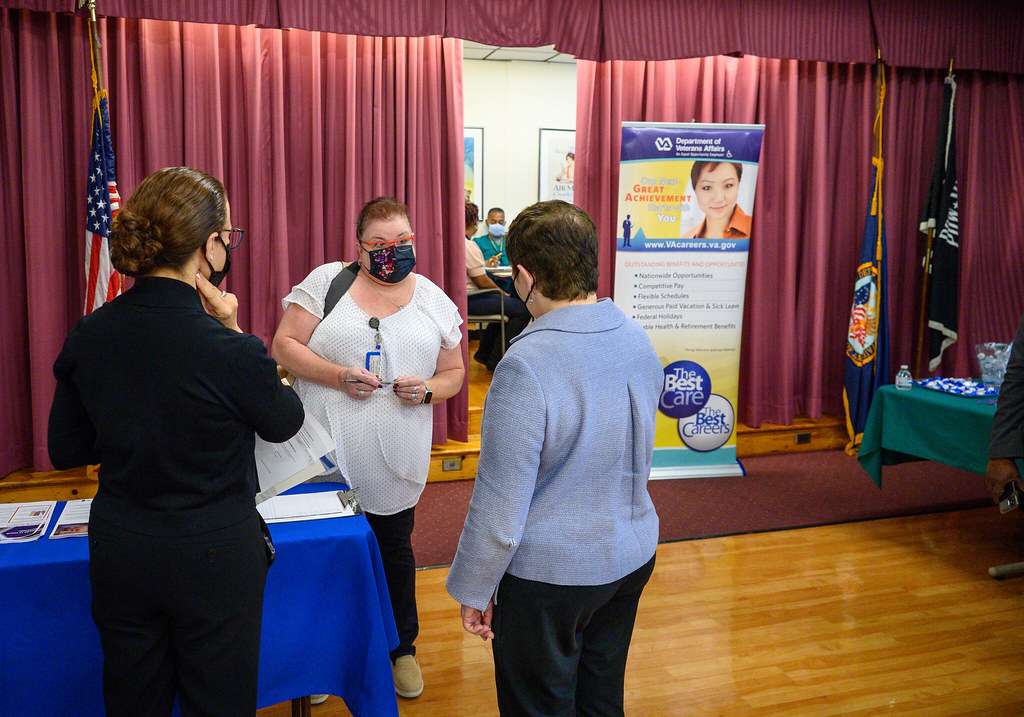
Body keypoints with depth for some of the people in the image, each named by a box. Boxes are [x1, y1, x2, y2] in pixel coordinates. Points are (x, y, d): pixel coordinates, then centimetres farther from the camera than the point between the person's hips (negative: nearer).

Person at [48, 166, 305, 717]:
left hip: (118, 554, 5)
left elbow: (65, 451, 4)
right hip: (214, 557, -4)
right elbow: (284, 422, -3)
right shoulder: (230, 352, -24)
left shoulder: (87, 336, -8)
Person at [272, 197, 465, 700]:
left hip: (395, 460, 2)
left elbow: (454, 372, 11)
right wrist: (337, 375, -19)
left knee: (394, 550, 17)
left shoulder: (433, 299, 6)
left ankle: (403, 649, 38)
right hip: (326, 455, -1)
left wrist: (429, 389, -11)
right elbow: (284, 346, -4)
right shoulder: (326, 281, -1)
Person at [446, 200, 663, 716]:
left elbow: (500, 508, -23)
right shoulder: (638, 339, -4)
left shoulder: (526, 367, -28)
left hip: (550, 574, -7)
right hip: (633, 557, 7)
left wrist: (473, 591, -10)